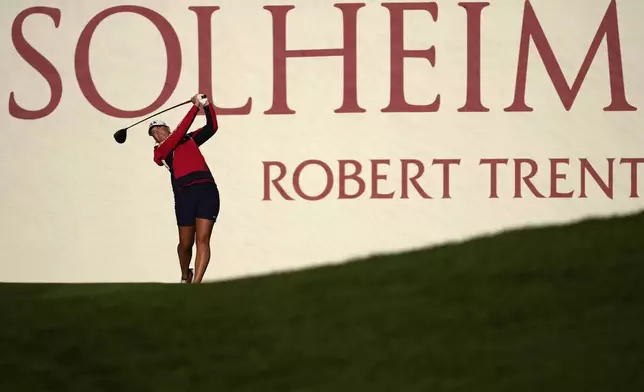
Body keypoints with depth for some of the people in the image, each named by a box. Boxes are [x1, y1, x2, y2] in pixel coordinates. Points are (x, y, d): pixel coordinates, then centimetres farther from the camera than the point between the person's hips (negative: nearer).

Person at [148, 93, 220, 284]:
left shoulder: (190, 139, 24)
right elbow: (178, 133, -4)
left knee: (202, 239, -11)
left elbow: (211, 127, 20)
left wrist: (206, 106, 3)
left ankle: (196, 283, -18)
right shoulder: (160, 151, 9)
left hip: (207, 189, 2)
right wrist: (195, 107, -5)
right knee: (186, 243, 2)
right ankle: (185, 276, 30)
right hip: (185, 194, -2)